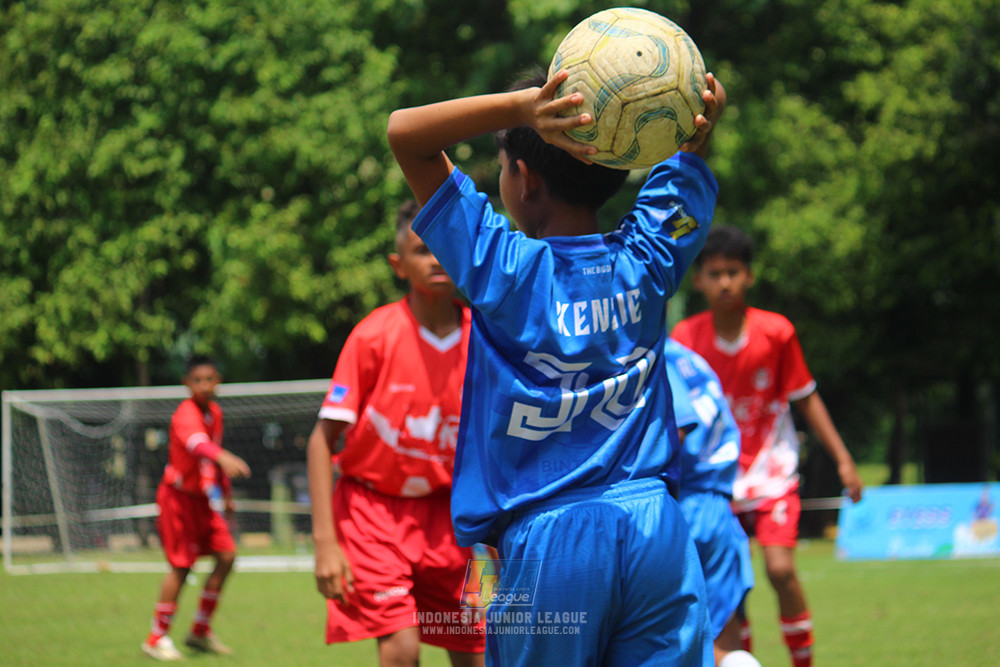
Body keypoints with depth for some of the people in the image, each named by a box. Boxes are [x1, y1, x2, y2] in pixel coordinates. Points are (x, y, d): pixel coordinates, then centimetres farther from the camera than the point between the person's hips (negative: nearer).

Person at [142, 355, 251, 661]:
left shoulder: (215, 412, 6)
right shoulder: (186, 415, -22)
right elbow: (196, 442, -44)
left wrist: (226, 494, 26)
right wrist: (223, 458, -64)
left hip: (203, 497, 8)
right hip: (179, 496, -8)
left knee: (227, 555, 2)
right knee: (182, 565, -9)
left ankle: (200, 631, 14)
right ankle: (157, 638, 3)